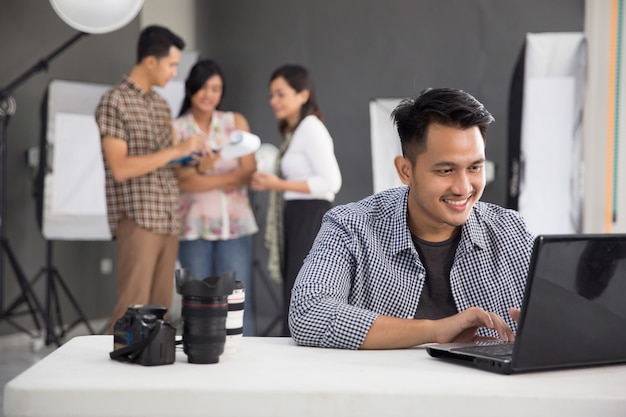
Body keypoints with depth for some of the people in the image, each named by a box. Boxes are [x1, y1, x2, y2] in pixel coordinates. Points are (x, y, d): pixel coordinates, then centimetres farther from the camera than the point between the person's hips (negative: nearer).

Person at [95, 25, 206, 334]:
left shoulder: (161, 105, 17)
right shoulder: (114, 102, -6)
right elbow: (120, 168, -14)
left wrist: (192, 159, 3)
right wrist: (175, 151, -15)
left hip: (168, 219, 7)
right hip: (137, 219, -7)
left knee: (160, 307, 5)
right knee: (133, 307, -10)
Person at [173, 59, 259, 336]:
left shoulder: (236, 123, 10)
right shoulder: (176, 129, 5)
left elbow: (249, 173, 0)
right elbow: (181, 181, -7)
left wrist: (204, 177, -11)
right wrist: (228, 177, -10)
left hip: (234, 224, 1)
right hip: (194, 227, 0)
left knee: (240, 302, -5)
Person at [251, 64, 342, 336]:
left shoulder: (311, 129, -10)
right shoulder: (292, 131, 19)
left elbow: (331, 182, -18)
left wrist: (280, 185, -16)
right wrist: (269, 184, 6)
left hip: (311, 219, -9)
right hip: (295, 220, 9)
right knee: (293, 301, 8)